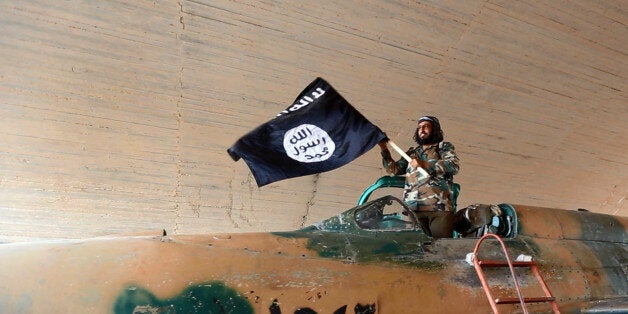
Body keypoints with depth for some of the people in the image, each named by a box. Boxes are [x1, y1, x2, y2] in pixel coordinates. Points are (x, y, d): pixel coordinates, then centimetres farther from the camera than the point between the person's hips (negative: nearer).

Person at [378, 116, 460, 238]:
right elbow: (394, 169, 22)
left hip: (439, 206, -3)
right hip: (413, 208, 3)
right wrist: (384, 150, 9)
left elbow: (454, 165, -2)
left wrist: (425, 165, -12)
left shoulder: (444, 146, 17)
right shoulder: (412, 152, 28)